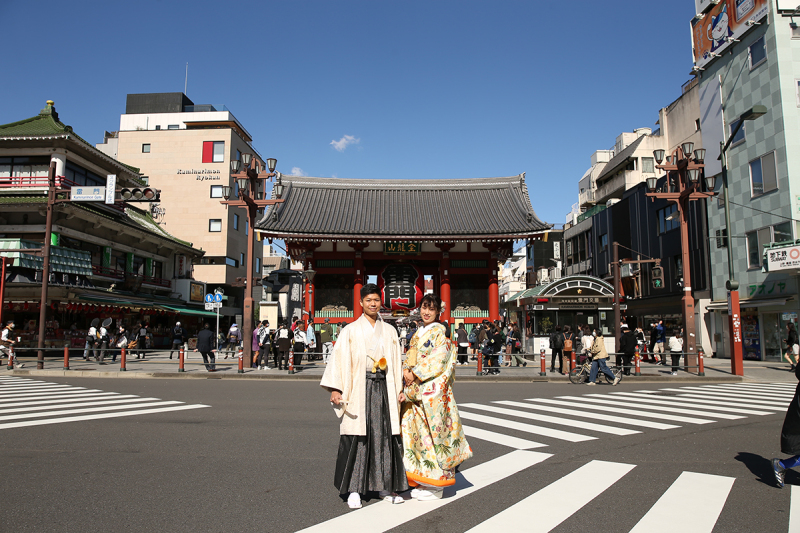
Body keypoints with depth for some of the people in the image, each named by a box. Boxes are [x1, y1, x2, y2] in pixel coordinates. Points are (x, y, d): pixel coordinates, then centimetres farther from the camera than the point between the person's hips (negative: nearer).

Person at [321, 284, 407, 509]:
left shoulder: (390, 331, 13)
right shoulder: (351, 330, 3)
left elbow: (396, 361, 13)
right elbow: (339, 358, -3)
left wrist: (399, 389, 7)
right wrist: (335, 389, -12)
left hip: (384, 388, 3)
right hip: (359, 388, -3)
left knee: (385, 436, 4)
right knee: (357, 438, -3)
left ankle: (385, 487, 16)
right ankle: (354, 490, 6)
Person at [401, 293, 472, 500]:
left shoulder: (440, 332, -5)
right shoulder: (417, 333, 17)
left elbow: (438, 360, -14)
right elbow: (410, 357, 17)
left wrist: (415, 373, -14)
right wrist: (406, 370, -3)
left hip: (433, 391, -7)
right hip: (415, 390, 7)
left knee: (432, 429, -4)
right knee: (415, 428, 7)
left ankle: (436, 484, 5)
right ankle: (423, 481, 18)